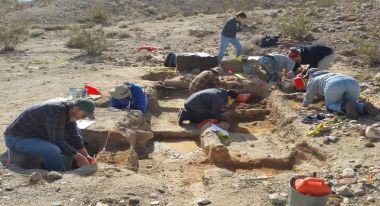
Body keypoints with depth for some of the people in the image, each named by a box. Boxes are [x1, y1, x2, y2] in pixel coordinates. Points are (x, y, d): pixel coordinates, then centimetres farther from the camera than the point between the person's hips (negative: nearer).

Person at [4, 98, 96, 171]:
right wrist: (77, 156, -22)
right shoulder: (56, 111, -29)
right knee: (52, 150, -36)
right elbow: (57, 140, -29)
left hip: (35, 135, 9)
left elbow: (74, 136, 6)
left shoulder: (69, 111, -1)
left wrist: (86, 156, 2)